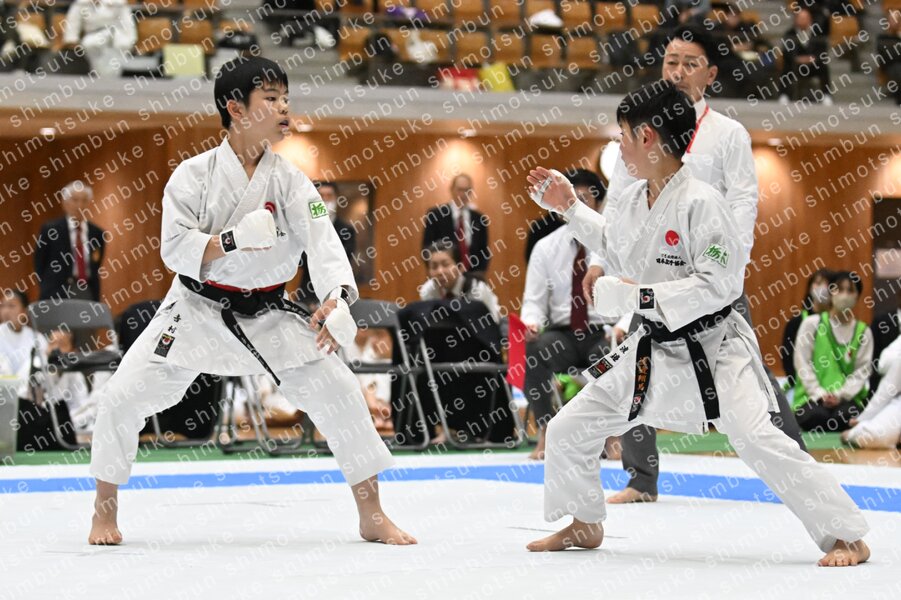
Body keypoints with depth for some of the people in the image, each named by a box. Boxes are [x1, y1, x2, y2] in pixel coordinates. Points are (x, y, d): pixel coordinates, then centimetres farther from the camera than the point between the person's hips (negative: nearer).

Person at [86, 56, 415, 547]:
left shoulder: (290, 183, -6)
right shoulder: (194, 175, -9)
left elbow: (323, 244, -20)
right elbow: (175, 248, -16)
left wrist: (336, 301, -39)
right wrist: (234, 240, -32)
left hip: (268, 317, 1)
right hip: (196, 312, -1)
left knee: (339, 393, -10)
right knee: (121, 399, -9)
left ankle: (373, 517, 3)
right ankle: (105, 511, 14)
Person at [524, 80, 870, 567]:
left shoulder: (700, 202, -21)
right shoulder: (634, 199, 3)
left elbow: (720, 284, -25)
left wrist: (638, 296, -25)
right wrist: (570, 208, 19)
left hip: (712, 350, -8)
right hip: (654, 351, 8)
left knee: (759, 442, -19)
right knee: (568, 430, 8)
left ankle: (847, 537, -8)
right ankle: (585, 524, 31)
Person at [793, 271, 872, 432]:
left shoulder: (863, 331, 8)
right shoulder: (812, 324, 3)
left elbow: (862, 370, 2)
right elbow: (802, 363, -1)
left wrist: (840, 395, -13)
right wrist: (819, 394, -11)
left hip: (846, 397, 1)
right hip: (812, 396, -1)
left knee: (846, 417, -33)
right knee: (817, 417, -34)